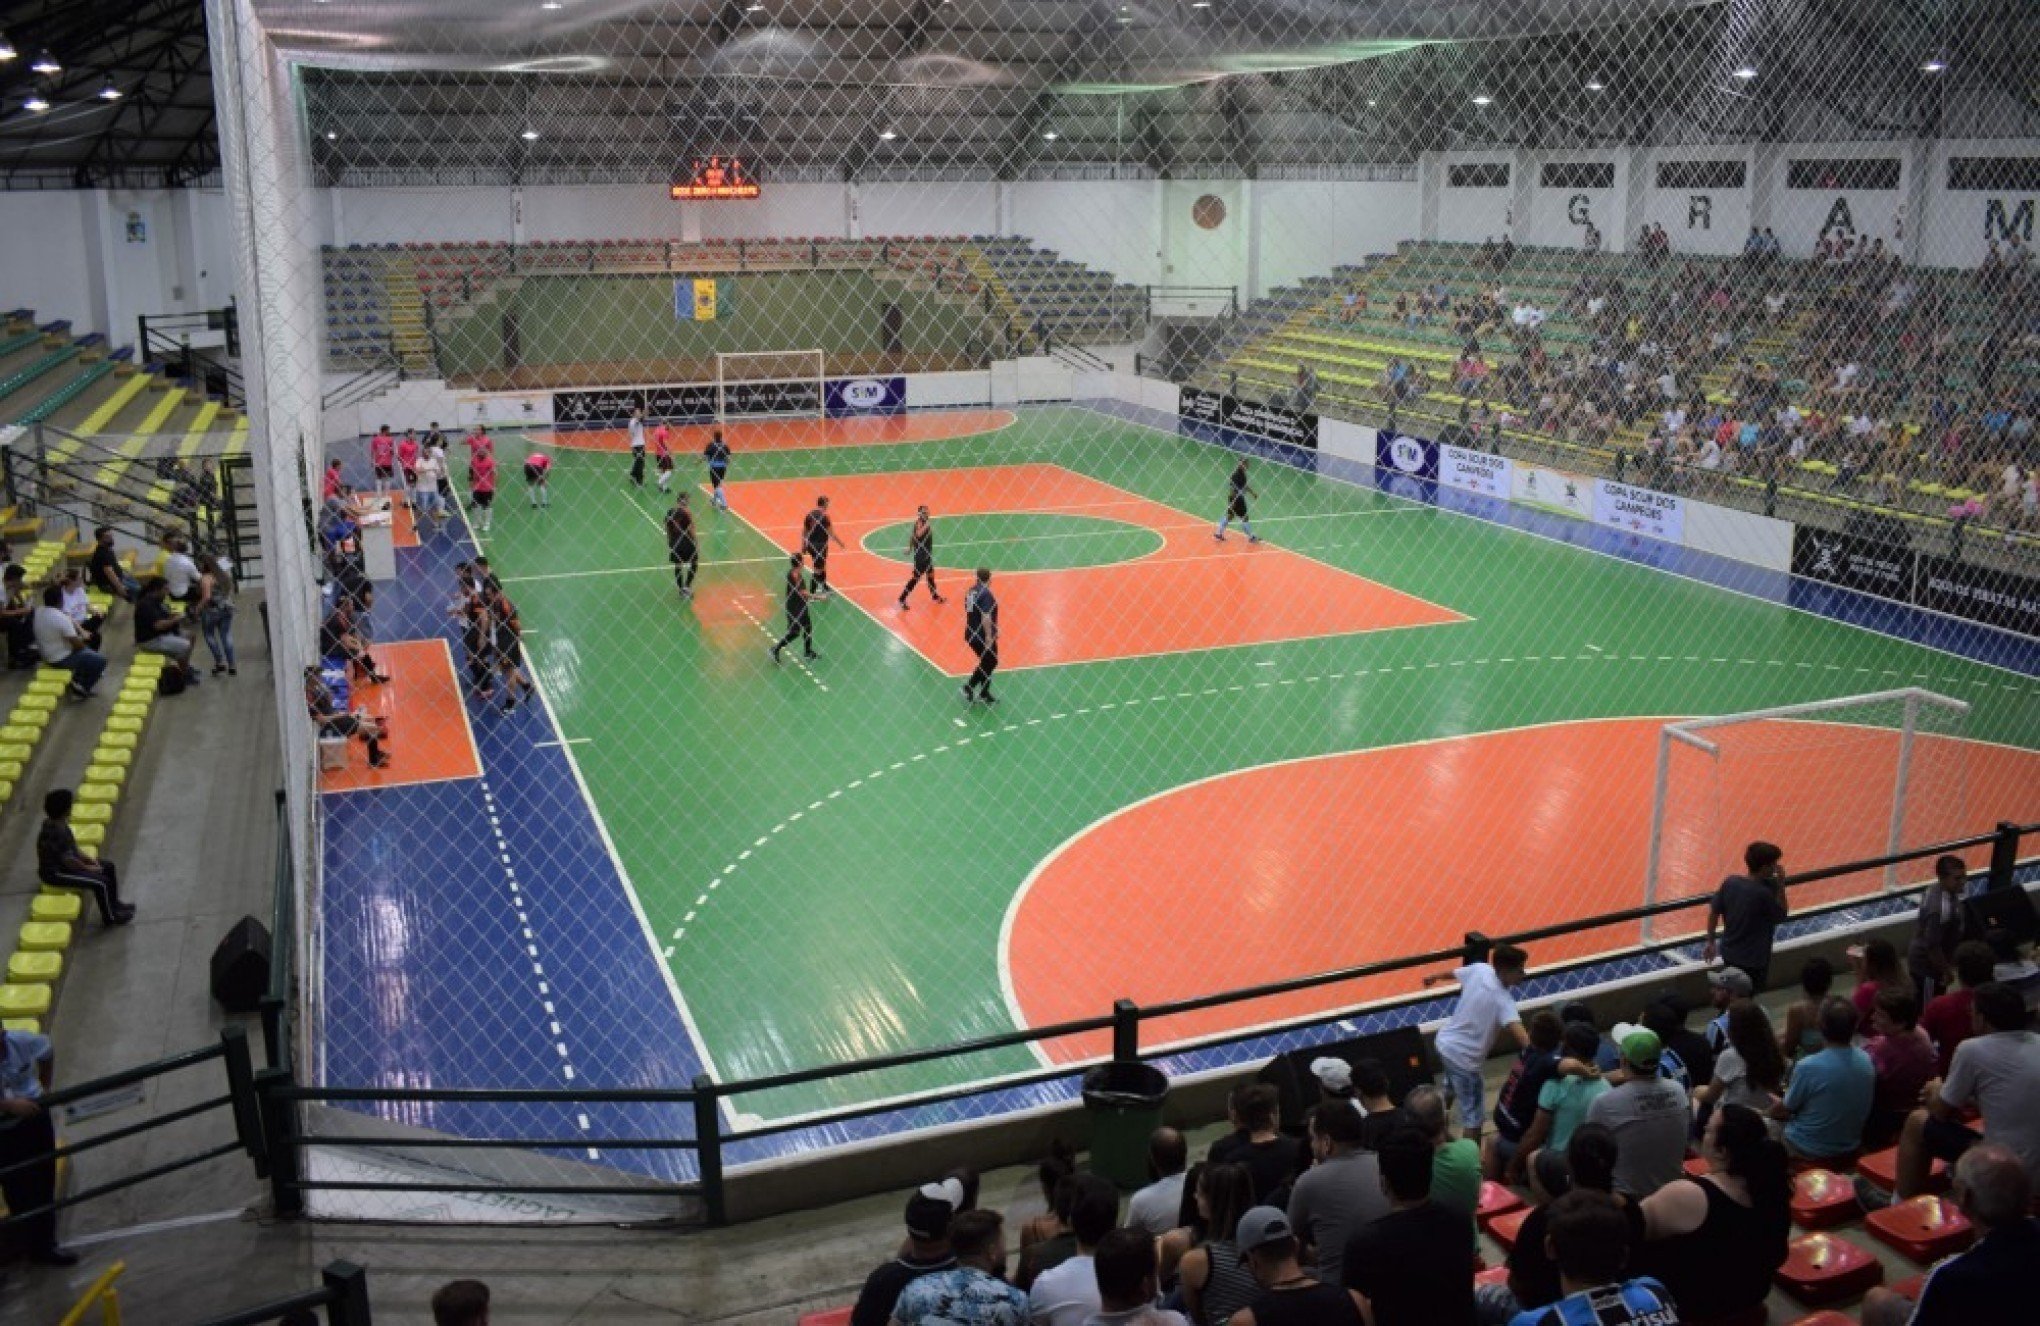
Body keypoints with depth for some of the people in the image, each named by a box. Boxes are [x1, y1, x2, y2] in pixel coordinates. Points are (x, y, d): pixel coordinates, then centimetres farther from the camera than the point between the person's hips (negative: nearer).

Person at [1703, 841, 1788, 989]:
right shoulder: (1764, 893, -25)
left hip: (1729, 953, 6)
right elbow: (1782, 916, -7)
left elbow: (1713, 912, 0)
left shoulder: (1730, 882, -8)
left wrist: (1711, 942, 11)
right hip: (1753, 960, -6)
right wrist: (1781, 885, -9)